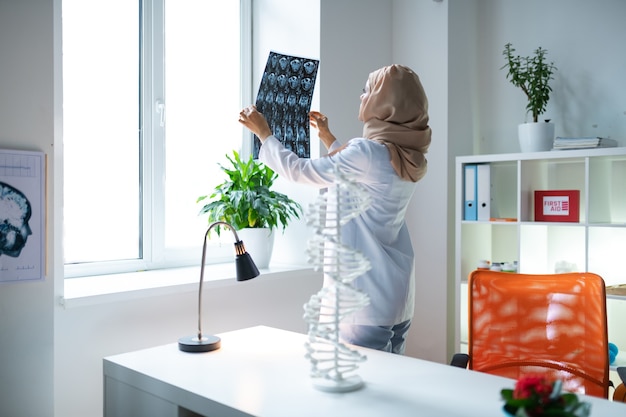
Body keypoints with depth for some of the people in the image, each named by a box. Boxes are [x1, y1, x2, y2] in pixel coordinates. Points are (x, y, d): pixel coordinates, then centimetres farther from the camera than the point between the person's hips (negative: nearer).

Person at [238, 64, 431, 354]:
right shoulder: (407, 156, 7)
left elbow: (299, 171, -9)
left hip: (368, 297, -9)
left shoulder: (369, 152, -18)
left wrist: (263, 132, 6)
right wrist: (328, 138, 35)